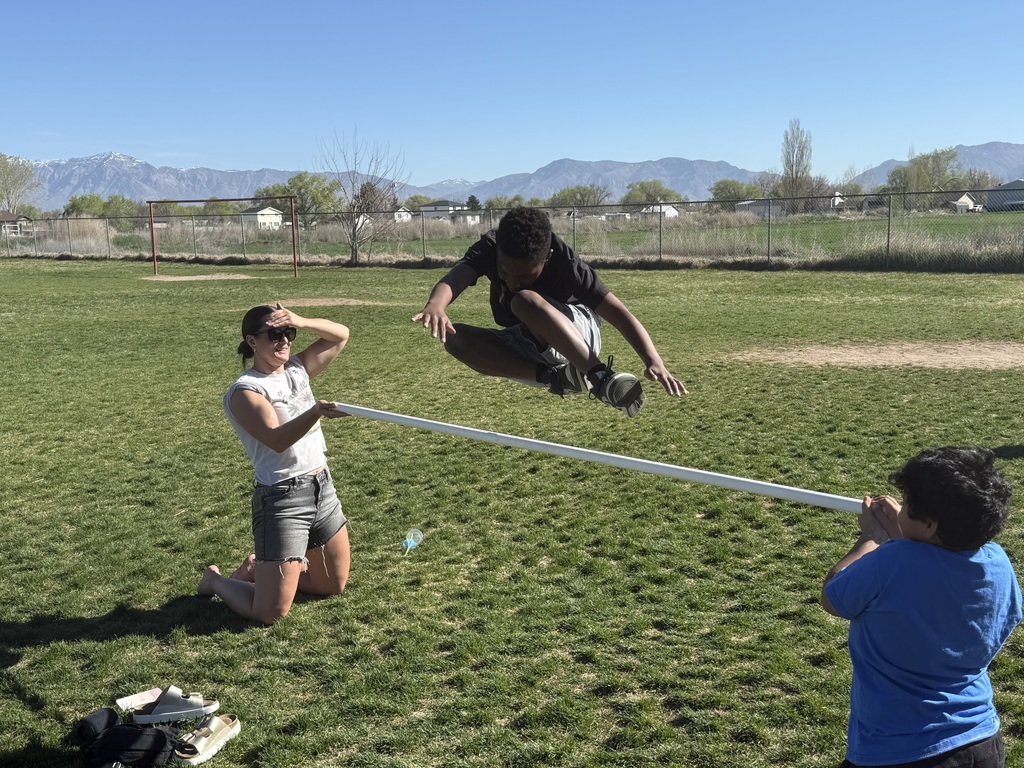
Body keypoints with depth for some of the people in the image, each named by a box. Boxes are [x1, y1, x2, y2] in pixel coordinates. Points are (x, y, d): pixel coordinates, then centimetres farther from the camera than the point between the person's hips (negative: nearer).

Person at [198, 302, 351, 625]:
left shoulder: (296, 369, 7)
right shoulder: (245, 391, -14)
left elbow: (341, 335, 9)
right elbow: (277, 439, -28)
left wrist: (302, 322, -9)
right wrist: (315, 412, -45)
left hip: (322, 489, 8)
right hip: (282, 499, -7)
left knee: (334, 586, 20)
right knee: (270, 614, -4)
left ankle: (260, 568, 38)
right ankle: (216, 579, 25)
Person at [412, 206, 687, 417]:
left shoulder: (565, 264, -27)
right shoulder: (489, 249, -19)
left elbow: (620, 314, -33)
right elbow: (454, 279, -37)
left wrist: (654, 362, -49)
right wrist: (435, 305, -62)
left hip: (577, 339, -5)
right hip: (528, 349, 5)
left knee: (525, 302, -37)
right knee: (455, 337, -24)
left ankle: (601, 377, -40)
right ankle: (558, 377, -24)